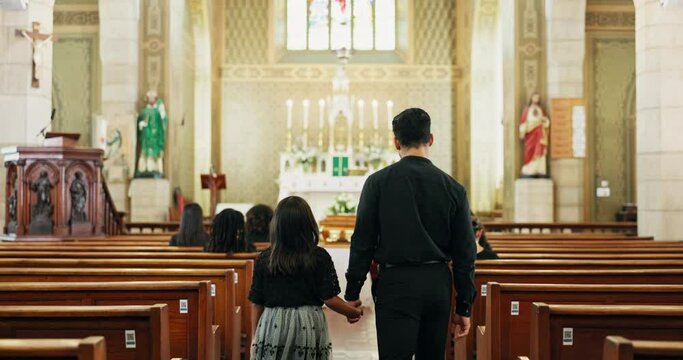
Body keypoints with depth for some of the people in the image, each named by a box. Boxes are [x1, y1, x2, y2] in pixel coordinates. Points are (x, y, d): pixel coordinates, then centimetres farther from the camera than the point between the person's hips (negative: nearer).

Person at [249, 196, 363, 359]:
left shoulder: (264, 259, -1)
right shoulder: (319, 257, -7)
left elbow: (257, 304, 3)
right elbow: (330, 299, -8)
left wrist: (256, 336, 14)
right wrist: (354, 312, 10)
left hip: (272, 328, 1)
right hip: (309, 327, -1)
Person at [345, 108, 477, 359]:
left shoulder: (378, 182, -4)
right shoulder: (453, 188, 3)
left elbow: (362, 242, -4)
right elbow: (465, 253, 4)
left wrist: (352, 293, 4)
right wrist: (464, 306, 10)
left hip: (397, 282, -3)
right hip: (438, 284, 4)